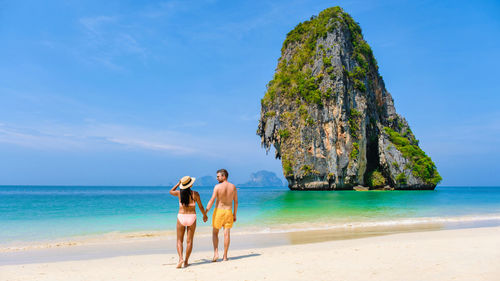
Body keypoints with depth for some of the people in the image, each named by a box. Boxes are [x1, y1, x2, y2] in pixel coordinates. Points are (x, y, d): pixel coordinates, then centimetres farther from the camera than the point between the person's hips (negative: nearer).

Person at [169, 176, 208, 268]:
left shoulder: (179, 193, -4)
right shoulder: (195, 194, -8)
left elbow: (171, 191, 20)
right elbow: (200, 206, 1)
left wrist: (178, 183, 19)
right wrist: (205, 215, 17)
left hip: (181, 217, 1)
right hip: (192, 217, -1)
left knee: (179, 240, 11)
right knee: (189, 241, 9)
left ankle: (181, 258, -8)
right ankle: (186, 262, 11)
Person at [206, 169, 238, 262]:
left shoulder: (217, 187, -11)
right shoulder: (233, 187, 2)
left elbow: (211, 201, -14)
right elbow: (236, 202, 5)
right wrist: (235, 214, 13)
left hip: (218, 211, -3)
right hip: (228, 212, 3)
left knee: (215, 233, 11)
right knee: (227, 233, 4)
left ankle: (216, 253, 1)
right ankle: (225, 256, 8)